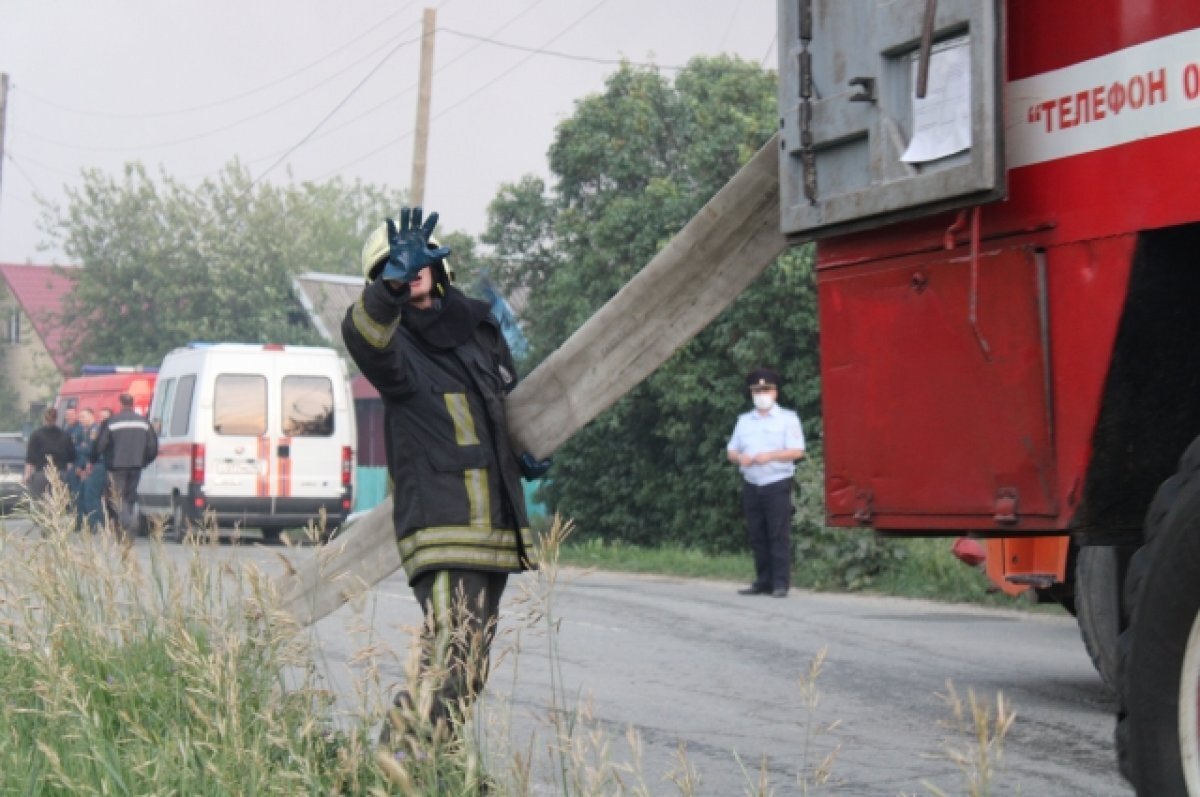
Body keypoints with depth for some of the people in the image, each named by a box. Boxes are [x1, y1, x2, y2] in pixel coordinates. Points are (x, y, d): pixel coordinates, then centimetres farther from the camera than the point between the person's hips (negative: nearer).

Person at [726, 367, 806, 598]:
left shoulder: (787, 419, 3)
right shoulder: (744, 420, 18)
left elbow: (797, 451, -6)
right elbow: (731, 451, 18)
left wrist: (770, 456, -18)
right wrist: (740, 457, -5)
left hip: (777, 484, -5)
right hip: (751, 485, 5)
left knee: (779, 535, -8)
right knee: (757, 536, 5)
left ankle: (780, 583, -8)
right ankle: (763, 582, 11)